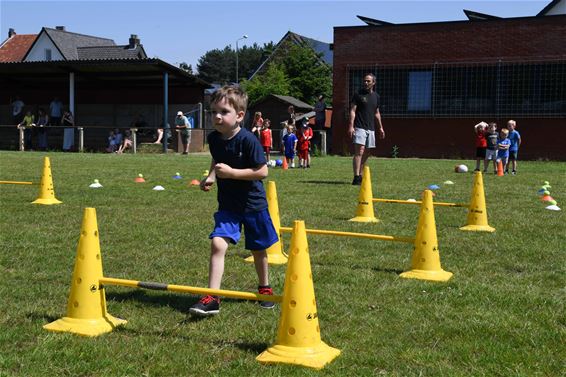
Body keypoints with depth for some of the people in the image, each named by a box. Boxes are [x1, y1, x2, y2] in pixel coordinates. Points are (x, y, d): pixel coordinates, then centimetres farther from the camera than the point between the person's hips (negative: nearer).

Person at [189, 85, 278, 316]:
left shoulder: (248, 140, -21)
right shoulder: (213, 138, -3)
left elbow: (262, 171, -21)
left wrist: (231, 172, -26)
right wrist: (211, 176, 0)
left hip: (253, 204, -3)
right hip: (227, 205, 4)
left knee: (258, 249, 13)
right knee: (217, 243, -15)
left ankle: (265, 288, 38)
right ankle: (212, 298, -14)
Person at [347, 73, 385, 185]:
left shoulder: (376, 96, 15)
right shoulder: (358, 94, -2)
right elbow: (352, 110, -6)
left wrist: (380, 128, 21)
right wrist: (351, 126, -16)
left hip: (371, 129, 6)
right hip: (359, 128, -6)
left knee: (367, 153, 9)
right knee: (359, 151, -16)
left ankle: (360, 176, 19)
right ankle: (356, 178, -20)